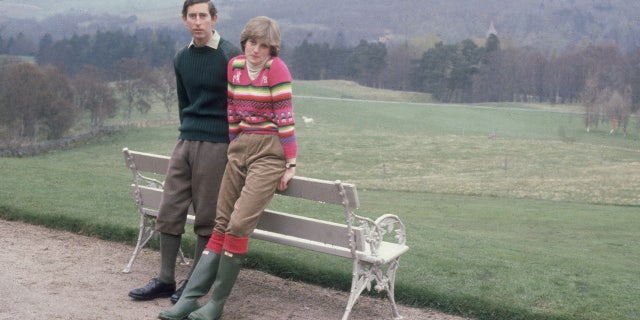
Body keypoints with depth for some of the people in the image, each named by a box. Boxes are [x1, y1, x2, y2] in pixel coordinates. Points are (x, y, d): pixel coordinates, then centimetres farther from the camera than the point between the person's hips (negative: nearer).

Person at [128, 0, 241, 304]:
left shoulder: (230, 56, -9)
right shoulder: (181, 58, 10)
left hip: (215, 145, -6)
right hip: (184, 142, 6)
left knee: (206, 218, 1)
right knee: (169, 212, 5)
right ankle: (165, 280, 15)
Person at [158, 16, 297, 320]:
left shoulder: (277, 68, -10)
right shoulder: (234, 65, 8)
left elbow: (285, 117, -11)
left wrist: (290, 164, -11)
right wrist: (234, 148, 15)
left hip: (270, 150, -6)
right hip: (240, 147, 6)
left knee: (239, 224, -14)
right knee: (221, 223, 4)